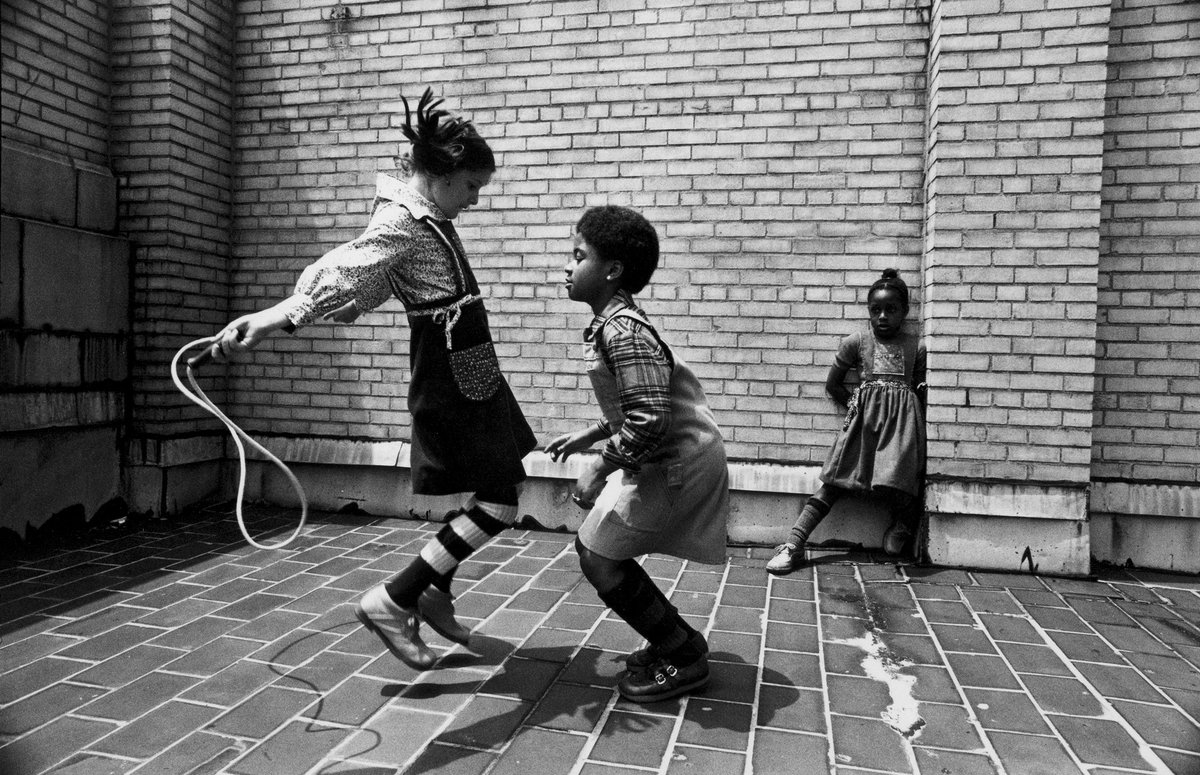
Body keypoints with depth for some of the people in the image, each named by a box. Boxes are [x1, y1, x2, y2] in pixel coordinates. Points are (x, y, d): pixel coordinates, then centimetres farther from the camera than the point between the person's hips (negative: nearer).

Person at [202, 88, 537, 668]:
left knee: (500, 490, 17)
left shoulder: (427, 216, 10)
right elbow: (343, 271, -35)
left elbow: (364, 284, 11)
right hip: (448, 383, -10)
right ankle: (391, 602, 1)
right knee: (498, 504, -7)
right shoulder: (401, 221, -19)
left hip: (470, 374, 10)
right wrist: (275, 316, -48)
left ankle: (435, 593, 31)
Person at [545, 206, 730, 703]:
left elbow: (648, 420, -26)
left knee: (599, 557, -3)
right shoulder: (616, 324, 11)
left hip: (677, 462, -10)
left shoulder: (620, 330, -20)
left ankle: (684, 660, 11)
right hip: (673, 457, 10)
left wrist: (599, 469, -17)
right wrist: (588, 436, 21)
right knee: (595, 545, 14)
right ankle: (675, 641, 26)